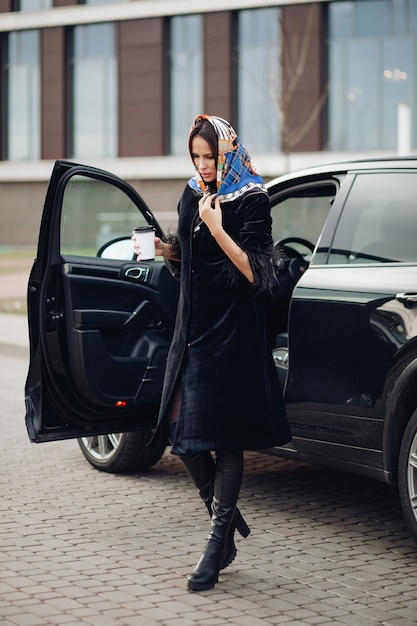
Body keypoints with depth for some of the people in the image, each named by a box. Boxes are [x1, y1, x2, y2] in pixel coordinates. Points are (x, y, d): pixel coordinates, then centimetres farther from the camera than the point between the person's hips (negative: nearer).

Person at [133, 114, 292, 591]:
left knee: (224, 436, -5)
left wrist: (216, 227, -21)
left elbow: (255, 272, -14)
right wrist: (167, 252, 1)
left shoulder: (251, 201, -8)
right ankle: (226, 518, 22)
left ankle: (219, 542, 1)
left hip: (233, 333, -7)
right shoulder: (191, 198, 12)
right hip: (193, 327, 7)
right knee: (181, 429, 4)